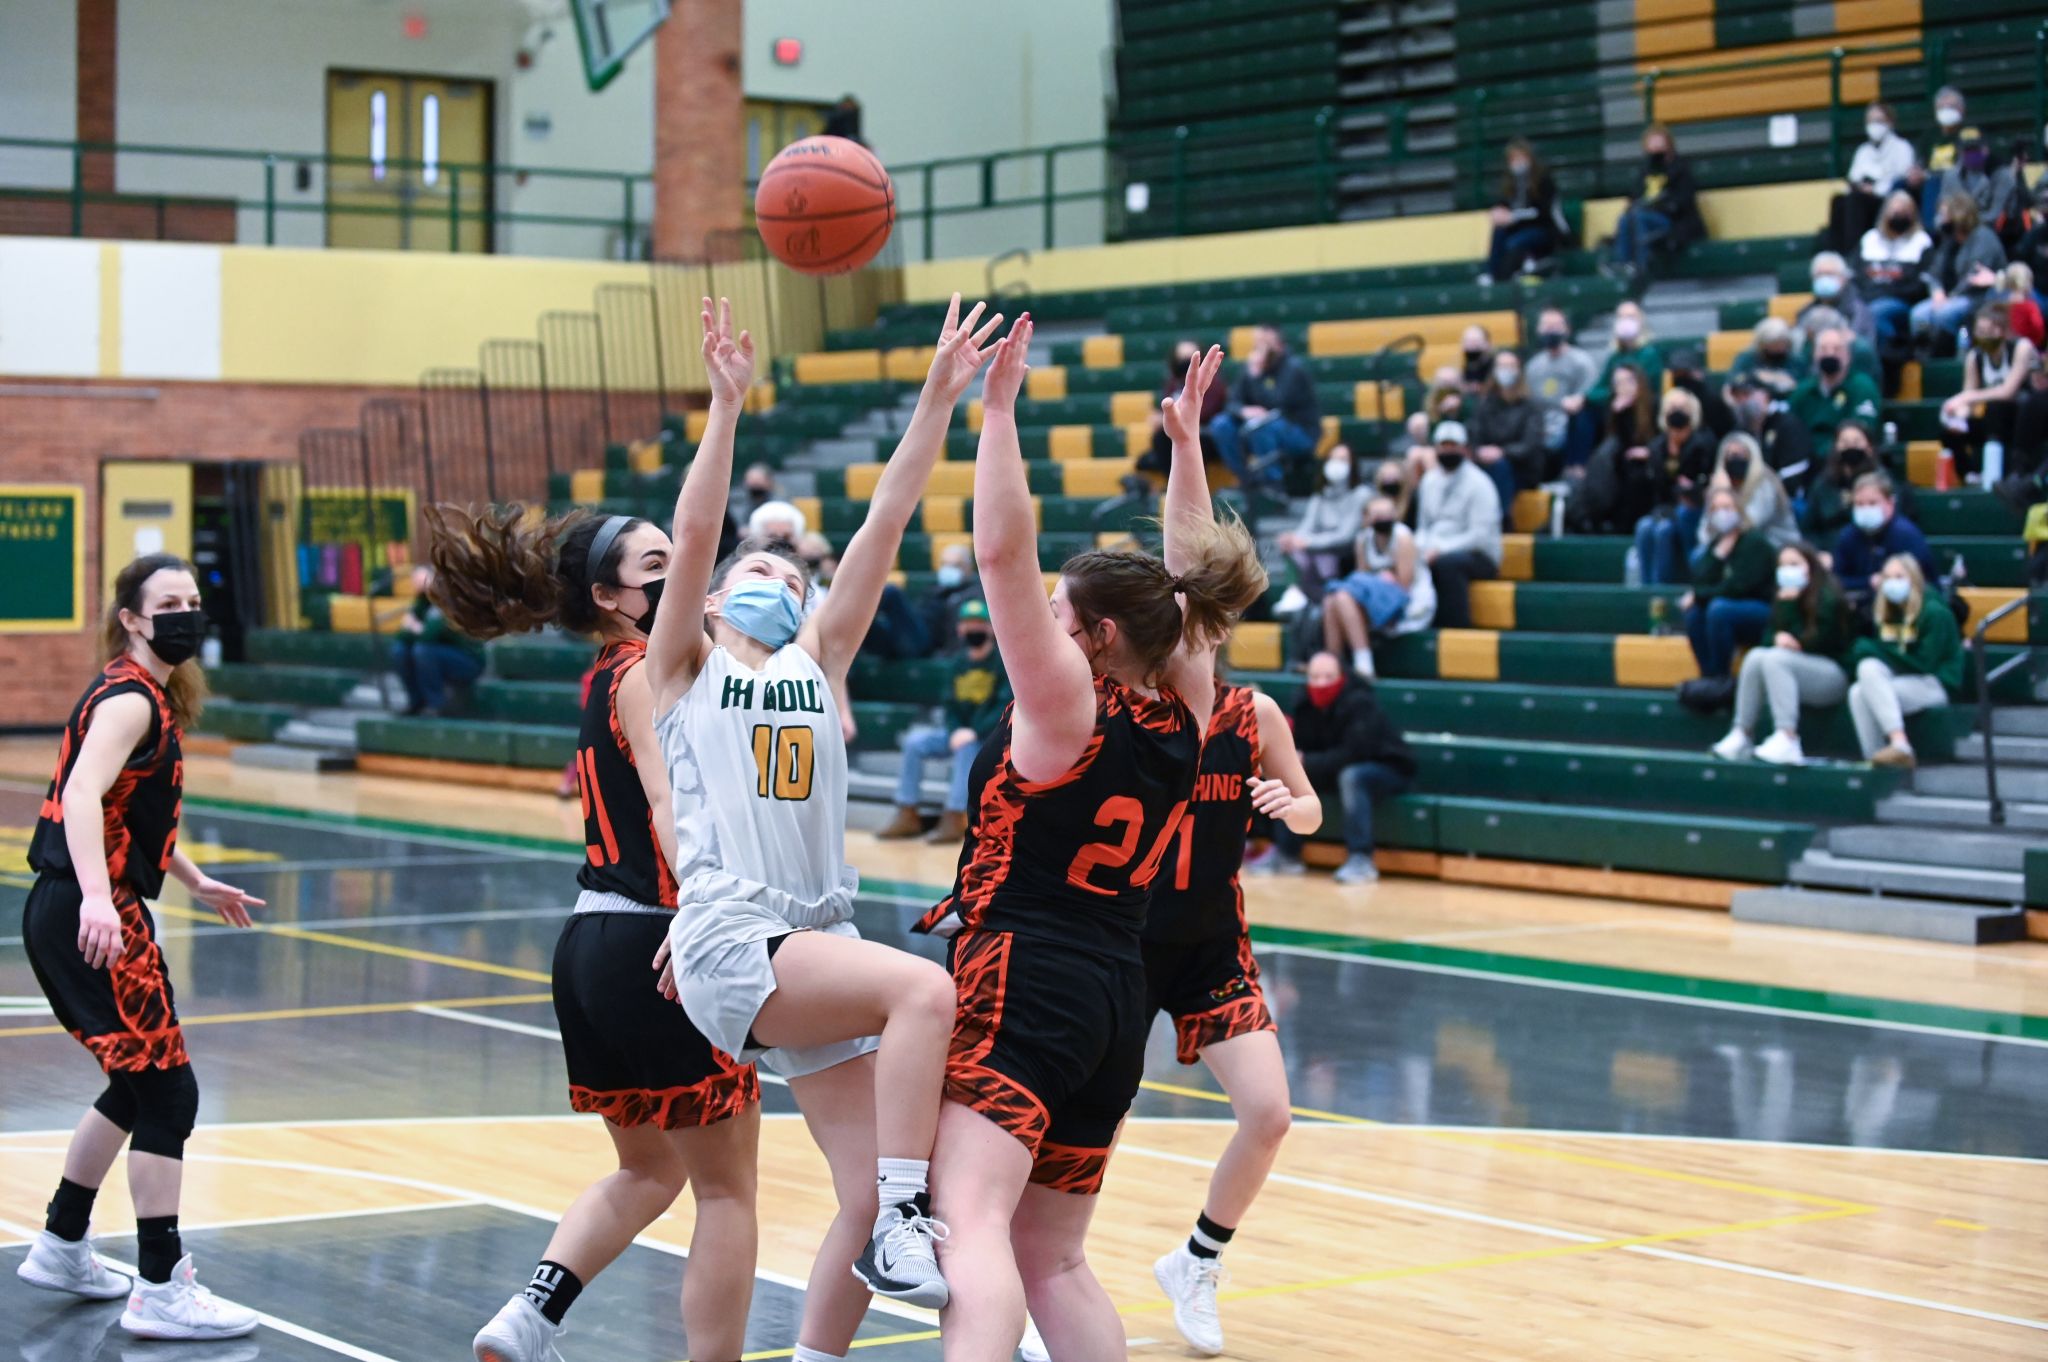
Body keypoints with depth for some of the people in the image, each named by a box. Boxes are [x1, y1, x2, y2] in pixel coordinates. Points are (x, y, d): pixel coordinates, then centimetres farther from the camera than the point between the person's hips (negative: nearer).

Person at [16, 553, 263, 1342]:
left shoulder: (155, 697, 16)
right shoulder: (129, 700, -14)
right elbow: (83, 795, -31)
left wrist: (196, 882, 36)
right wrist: (96, 897, -44)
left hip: (72, 917, 10)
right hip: (87, 917, -10)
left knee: (140, 1083, 22)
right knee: (167, 1091, -8)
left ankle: (61, 1248, 33)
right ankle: (160, 1291, -5)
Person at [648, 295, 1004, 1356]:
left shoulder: (815, 665, 19)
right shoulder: (684, 669, 11)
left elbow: (885, 523, 11)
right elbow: (692, 535, -6)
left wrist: (939, 398, 4)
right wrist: (727, 405, -15)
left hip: (822, 942, 5)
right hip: (731, 942, -5)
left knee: (869, 1202, -3)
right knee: (929, 990, -29)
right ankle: (903, 1228, -23)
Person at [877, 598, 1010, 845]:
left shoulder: (1004, 660, -10)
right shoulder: (960, 662, 10)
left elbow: (1007, 707, -17)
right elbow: (950, 705, 11)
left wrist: (975, 732, -25)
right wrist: (955, 732, -10)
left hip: (993, 736, -7)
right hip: (959, 732, 7)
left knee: (968, 747, -36)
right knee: (915, 740, -10)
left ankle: (954, 820, -35)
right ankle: (907, 815, -10)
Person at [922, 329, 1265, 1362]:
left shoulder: (1070, 704, -8)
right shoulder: (1183, 715, 9)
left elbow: (1003, 551, -15)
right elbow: (1188, 576, 23)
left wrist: (999, 408, -13)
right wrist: (1186, 441, 27)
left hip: (1021, 978, -8)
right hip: (1116, 997, 8)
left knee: (970, 1219, -25)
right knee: (1053, 1261, 17)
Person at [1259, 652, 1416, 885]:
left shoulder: (1359, 703, -26)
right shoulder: (1307, 704, -6)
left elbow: (1353, 753, -33)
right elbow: (1301, 749, -4)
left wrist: (1307, 763, -34)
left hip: (1390, 770, -7)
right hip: (1340, 769, 7)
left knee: (1351, 776, -37)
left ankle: (1360, 859, -32)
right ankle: (1286, 855, -1)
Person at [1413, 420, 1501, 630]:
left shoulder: (1478, 483, -6)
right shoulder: (1430, 480, 14)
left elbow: (1481, 534, -14)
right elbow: (1423, 526, 19)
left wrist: (1440, 549, -21)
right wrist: (1421, 549, -4)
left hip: (1478, 557, -5)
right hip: (1435, 552, 5)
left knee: (1447, 563, -38)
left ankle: (1458, 628, -31)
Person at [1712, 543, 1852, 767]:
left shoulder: (1827, 597, -10)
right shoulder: (1783, 596, 10)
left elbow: (1815, 643, -15)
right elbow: (1769, 633, 9)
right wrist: (1778, 637, -16)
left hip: (1833, 672, -6)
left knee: (1775, 659, -31)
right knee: (1755, 656, -21)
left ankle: (1788, 739, -44)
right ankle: (1742, 736, -27)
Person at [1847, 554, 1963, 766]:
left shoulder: (1934, 612, -9)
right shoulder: (1888, 614, 13)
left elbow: (1925, 664, -14)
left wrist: (1880, 653, -13)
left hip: (1937, 685, -7)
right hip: (1902, 681, 7)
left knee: (1870, 671, -29)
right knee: (1857, 693, -23)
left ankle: (1900, 745, -37)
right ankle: (1873, 759, -30)